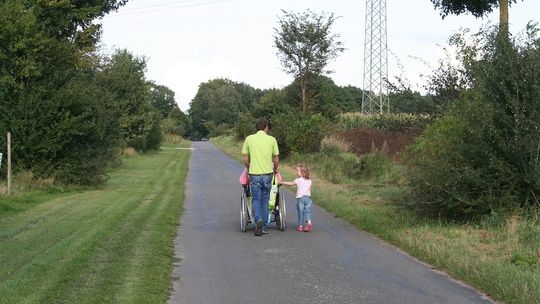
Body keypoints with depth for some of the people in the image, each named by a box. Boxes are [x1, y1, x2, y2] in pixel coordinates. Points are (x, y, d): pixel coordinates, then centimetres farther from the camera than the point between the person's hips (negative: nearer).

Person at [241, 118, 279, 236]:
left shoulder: (249, 139, 0)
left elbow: (245, 160, 4)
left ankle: (259, 220, -16)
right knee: (265, 200, 13)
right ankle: (264, 227, 14)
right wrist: (275, 170, 23)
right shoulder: (272, 140, -1)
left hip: (254, 174, -1)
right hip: (268, 174, 1)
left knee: (256, 199, 9)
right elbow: (276, 160, 3)